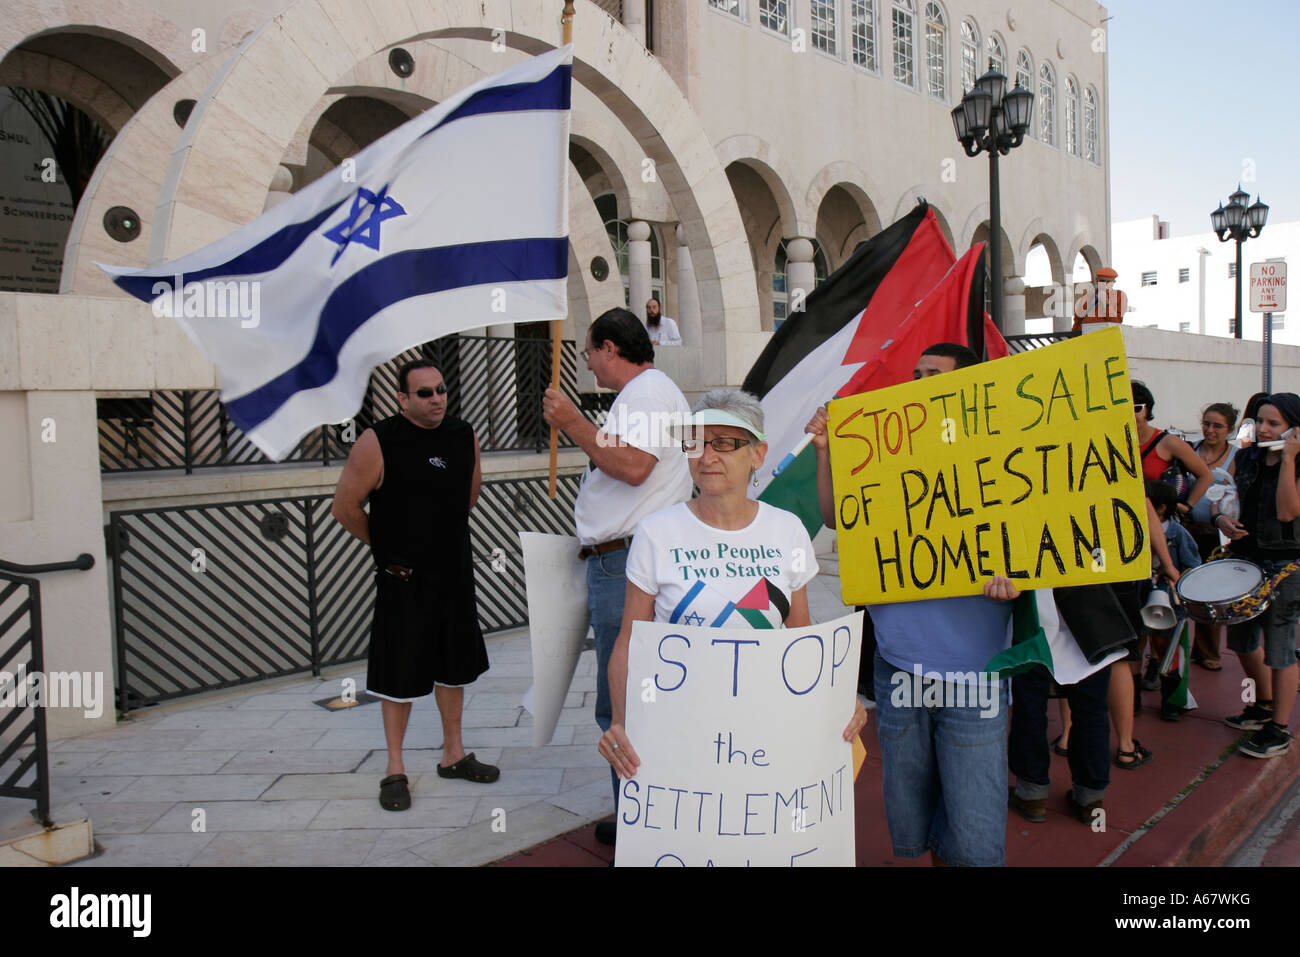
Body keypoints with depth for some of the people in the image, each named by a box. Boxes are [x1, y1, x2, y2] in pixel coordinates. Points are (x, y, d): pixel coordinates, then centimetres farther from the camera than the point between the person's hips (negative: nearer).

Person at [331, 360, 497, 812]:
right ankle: (395, 770, 16)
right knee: (399, 673, 2)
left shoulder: (464, 435, 1)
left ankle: (453, 754, 31)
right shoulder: (378, 442, -15)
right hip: (403, 577, -5)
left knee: (454, 665, 16)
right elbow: (345, 506, -9)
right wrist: (384, 545, 0)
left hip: (455, 571, 6)